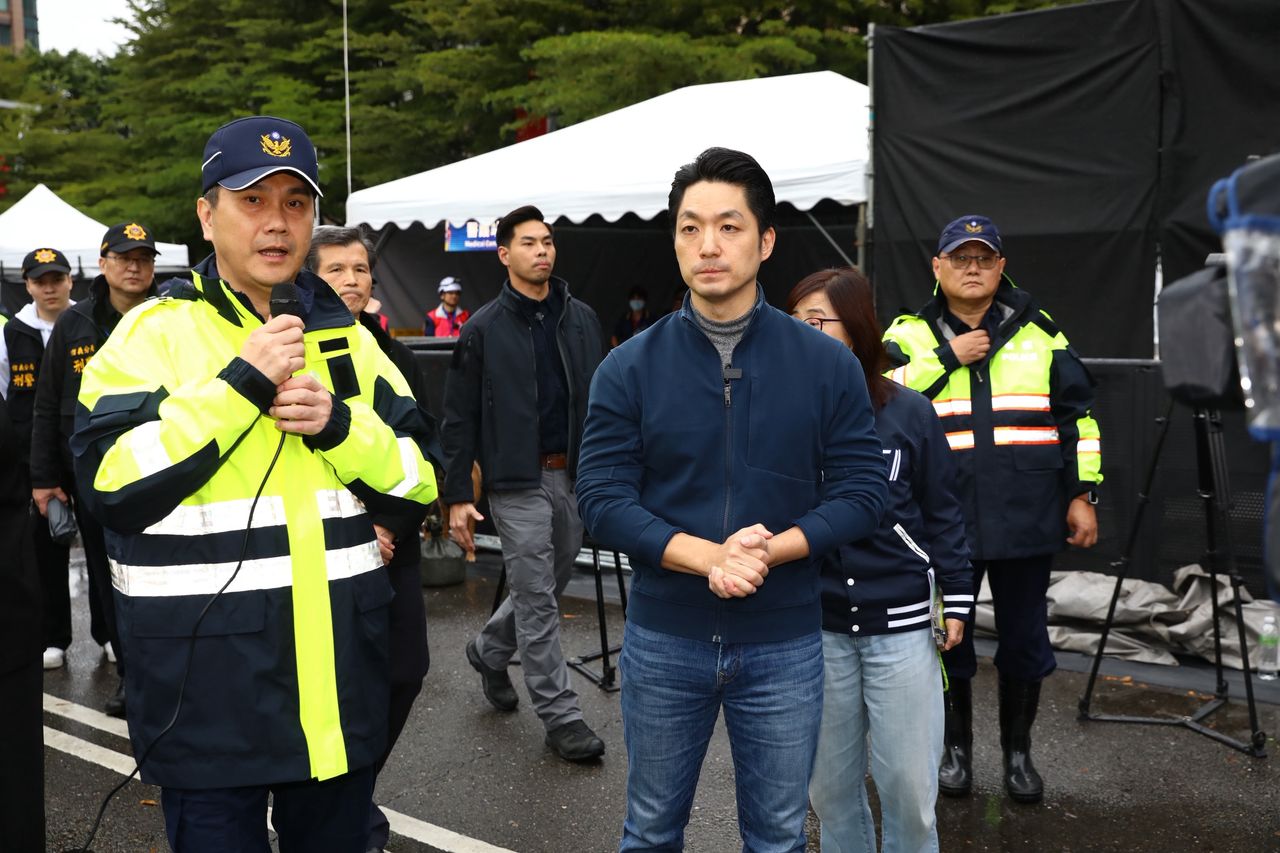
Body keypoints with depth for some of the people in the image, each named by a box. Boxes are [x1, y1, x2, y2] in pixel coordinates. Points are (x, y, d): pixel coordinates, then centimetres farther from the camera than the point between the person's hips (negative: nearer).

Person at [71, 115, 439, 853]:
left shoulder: (347, 337, 8)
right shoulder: (154, 333, -4)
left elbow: (420, 483, 6)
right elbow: (112, 485, -15)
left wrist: (338, 424, -12)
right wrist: (240, 385, -19)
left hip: (340, 680, 4)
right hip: (207, 689, -4)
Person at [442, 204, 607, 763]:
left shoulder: (582, 320, 8)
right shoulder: (483, 331, -4)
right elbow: (459, 420, -4)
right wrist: (457, 497, -8)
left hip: (574, 477, 5)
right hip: (518, 483, -5)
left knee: (550, 585, 17)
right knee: (537, 599, -1)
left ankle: (489, 651, 42)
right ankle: (559, 715, 8)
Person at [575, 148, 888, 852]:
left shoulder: (826, 363, -4)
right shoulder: (629, 367, -5)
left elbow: (861, 492, -4)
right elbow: (602, 499, -9)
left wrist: (769, 551, -20)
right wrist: (711, 557, -22)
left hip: (785, 645, 0)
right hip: (663, 639, 0)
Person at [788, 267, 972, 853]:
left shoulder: (908, 413, -5)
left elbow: (941, 512, 3)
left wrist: (957, 598, 3)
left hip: (900, 625, -1)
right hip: (816, 627, 2)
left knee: (907, 784, 6)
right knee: (829, 783, 13)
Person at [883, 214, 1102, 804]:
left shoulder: (1039, 333, 8)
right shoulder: (911, 334, 5)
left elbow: (1078, 416, 10)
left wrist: (1083, 495, 5)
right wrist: (949, 356, -14)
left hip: (1027, 518, 1)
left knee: (1024, 637, 10)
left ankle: (1018, 751, 29)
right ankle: (957, 748, 28)